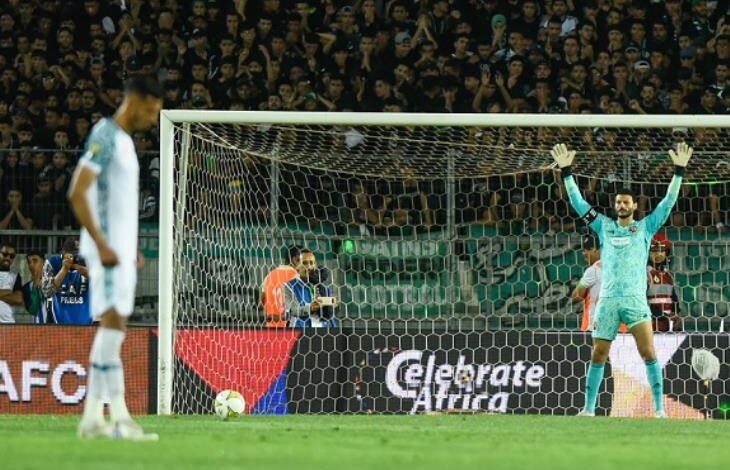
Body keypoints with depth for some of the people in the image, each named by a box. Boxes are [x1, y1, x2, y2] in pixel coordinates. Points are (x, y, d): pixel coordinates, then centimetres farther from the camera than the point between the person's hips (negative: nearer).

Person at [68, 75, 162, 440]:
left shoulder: (124, 140, 19)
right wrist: (102, 244, -22)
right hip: (109, 248, -10)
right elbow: (77, 194, -18)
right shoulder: (105, 135, -10)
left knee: (111, 326, 7)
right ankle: (119, 416, -23)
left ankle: (92, 417, 8)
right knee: (113, 321, -16)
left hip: (121, 249, 10)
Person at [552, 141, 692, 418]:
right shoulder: (605, 227, 14)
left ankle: (659, 408, -11)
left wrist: (679, 171, -2)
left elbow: (668, 202, 6)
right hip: (608, 300, 2)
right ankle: (589, 409, 9)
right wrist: (566, 172, 9)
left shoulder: (645, 227, 11)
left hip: (635, 299, -2)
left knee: (648, 352, -12)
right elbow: (578, 203, 14)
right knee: (598, 355, 3)